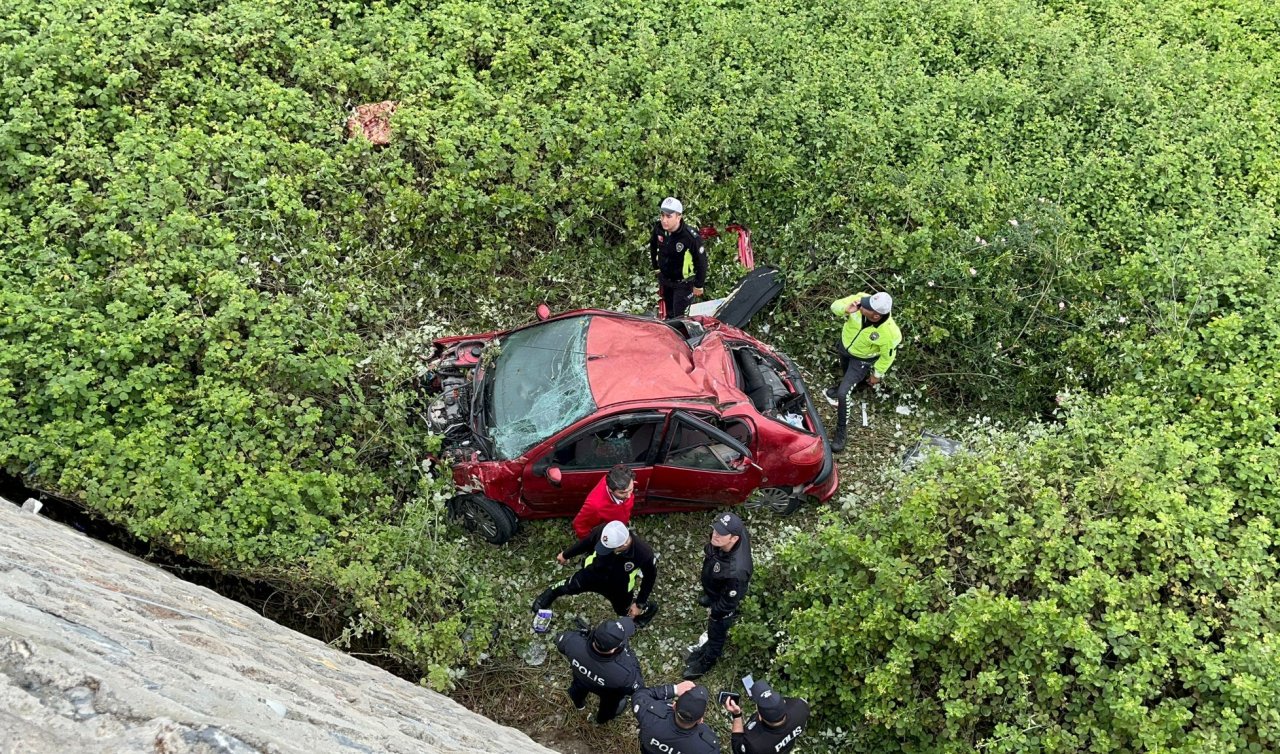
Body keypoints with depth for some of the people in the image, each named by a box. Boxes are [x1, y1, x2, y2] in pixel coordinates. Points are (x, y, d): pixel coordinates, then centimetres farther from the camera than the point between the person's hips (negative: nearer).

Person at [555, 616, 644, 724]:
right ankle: (602, 719, 67)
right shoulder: (623, 673, -47)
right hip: (607, 691, -2)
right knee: (610, 702, 35)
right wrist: (630, 657, -20)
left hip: (580, 676, 2)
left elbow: (560, 642, -17)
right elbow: (636, 688, -24)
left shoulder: (573, 642, -42)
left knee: (579, 687, 39)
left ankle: (579, 703, 71)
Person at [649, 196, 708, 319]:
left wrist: (698, 285, -11)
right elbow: (653, 245, 7)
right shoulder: (659, 228, -17)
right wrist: (656, 266, 15)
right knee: (669, 314, 24)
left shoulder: (691, 237, -32)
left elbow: (701, 262, -19)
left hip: (683, 283, -5)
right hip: (664, 279, 5)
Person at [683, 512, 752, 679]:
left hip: (723, 604, -6)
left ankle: (708, 660, 54)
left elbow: (729, 601, -30)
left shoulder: (736, 571, -50)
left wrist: (715, 614, -11)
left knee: (716, 631, 25)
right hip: (713, 593, 6)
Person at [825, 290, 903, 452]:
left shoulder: (889, 333, -39)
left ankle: (840, 432, 11)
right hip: (845, 345, 4)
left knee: (843, 394, -10)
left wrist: (877, 374, -3)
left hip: (862, 360, -4)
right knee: (845, 373, 34)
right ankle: (843, 387, 70)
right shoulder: (861, 299, -34)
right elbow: (835, 305, -20)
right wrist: (846, 309, -43)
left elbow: (887, 356, -19)